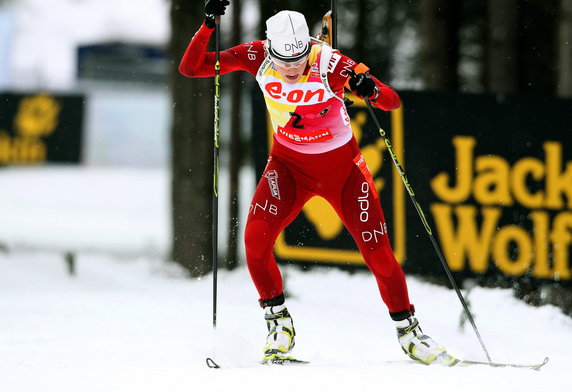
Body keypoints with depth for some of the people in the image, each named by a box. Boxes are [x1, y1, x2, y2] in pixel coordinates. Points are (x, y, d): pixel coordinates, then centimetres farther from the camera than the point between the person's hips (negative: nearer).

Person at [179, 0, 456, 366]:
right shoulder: (258, 57, -18)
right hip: (289, 164, 2)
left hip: (342, 165, -2)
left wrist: (371, 89, -47)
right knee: (256, 238, -20)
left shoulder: (330, 63, -26)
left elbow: (393, 101, -25)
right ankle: (278, 321, 0)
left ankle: (408, 329, 17)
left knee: (378, 251, -4)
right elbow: (191, 68, -16)